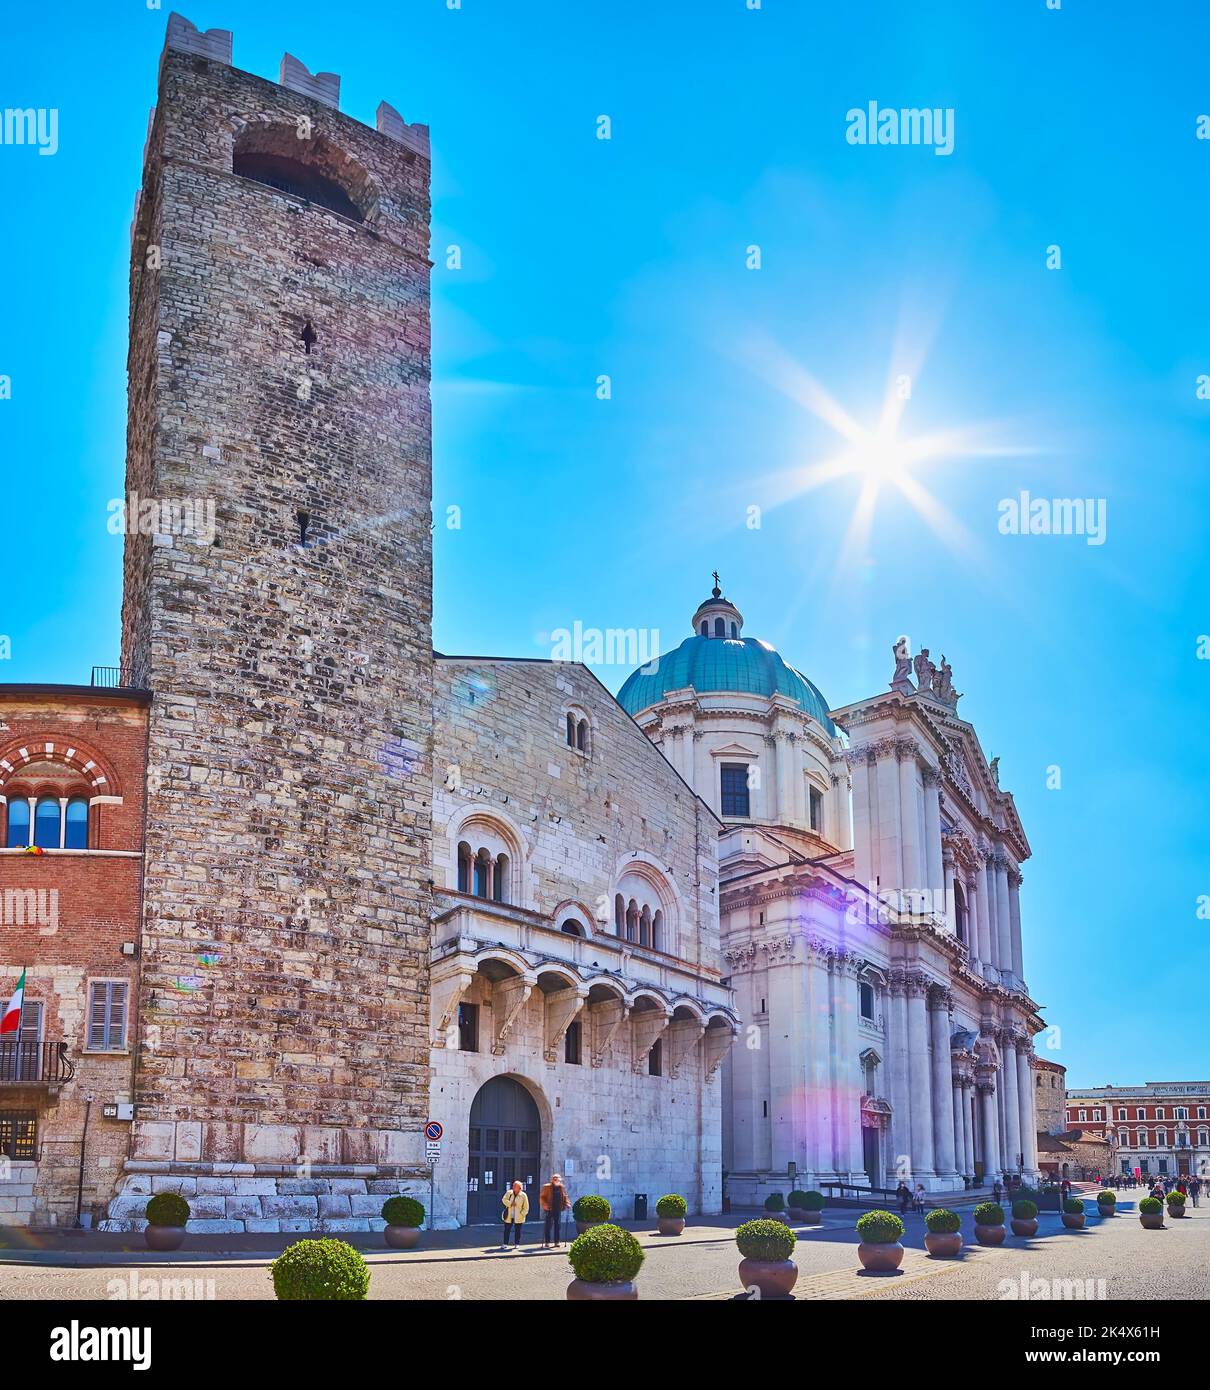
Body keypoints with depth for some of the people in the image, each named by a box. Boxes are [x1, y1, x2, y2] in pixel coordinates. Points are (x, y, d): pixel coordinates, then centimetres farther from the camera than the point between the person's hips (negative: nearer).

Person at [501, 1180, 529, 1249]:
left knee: (517, 1230, 3)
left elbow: (526, 1207, 0)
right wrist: (510, 1204, -20)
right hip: (509, 1216, 2)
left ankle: (516, 1244, 14)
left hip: (518, 1217, -2)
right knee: (506, 1230, 4)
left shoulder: (523, 1195, -4)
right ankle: (505, 1244, 12)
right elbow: (504, 1199, -6)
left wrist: (522, 1214, -8)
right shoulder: (509, 1193, 3)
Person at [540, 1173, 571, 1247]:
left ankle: (557, 1241, 15)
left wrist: (567, 1204, 2)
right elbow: (542, 1197, -3)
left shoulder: (561, 1187, 10)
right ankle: (547, 1242, 0)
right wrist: (544, 1204, -16)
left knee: (557, 1225, 8)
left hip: (558, 1210, 4)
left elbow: (565, 1197, 17)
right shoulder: (547, 1187, -3)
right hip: (549, 1209, -4)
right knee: (548, 1226, -4)